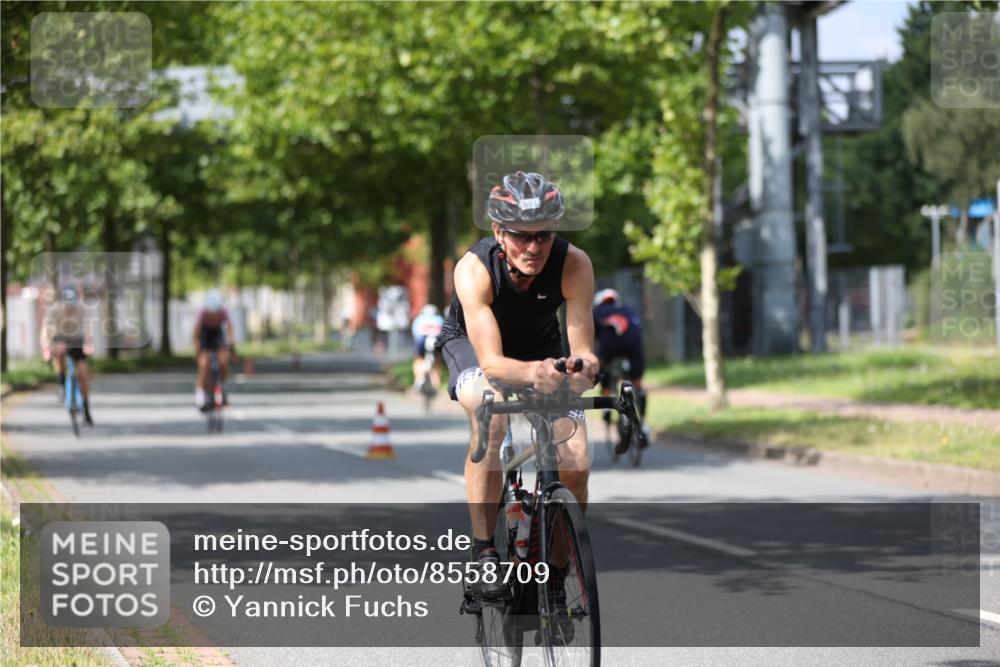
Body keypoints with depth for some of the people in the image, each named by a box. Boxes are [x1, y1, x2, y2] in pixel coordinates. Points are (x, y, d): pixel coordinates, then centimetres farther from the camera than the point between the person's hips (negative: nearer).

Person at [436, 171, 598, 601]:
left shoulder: (574, 265, -30)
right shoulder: (474, 269, -35)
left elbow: (582, 349, -31)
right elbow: (491, 362, -41)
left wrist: (583, 368, -56)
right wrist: (531, 373, -63)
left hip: (541, 348, 3)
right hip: (471, 344, -2)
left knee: (576, 468, -14)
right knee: (489, 414, -36)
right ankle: (484, 554, -28)